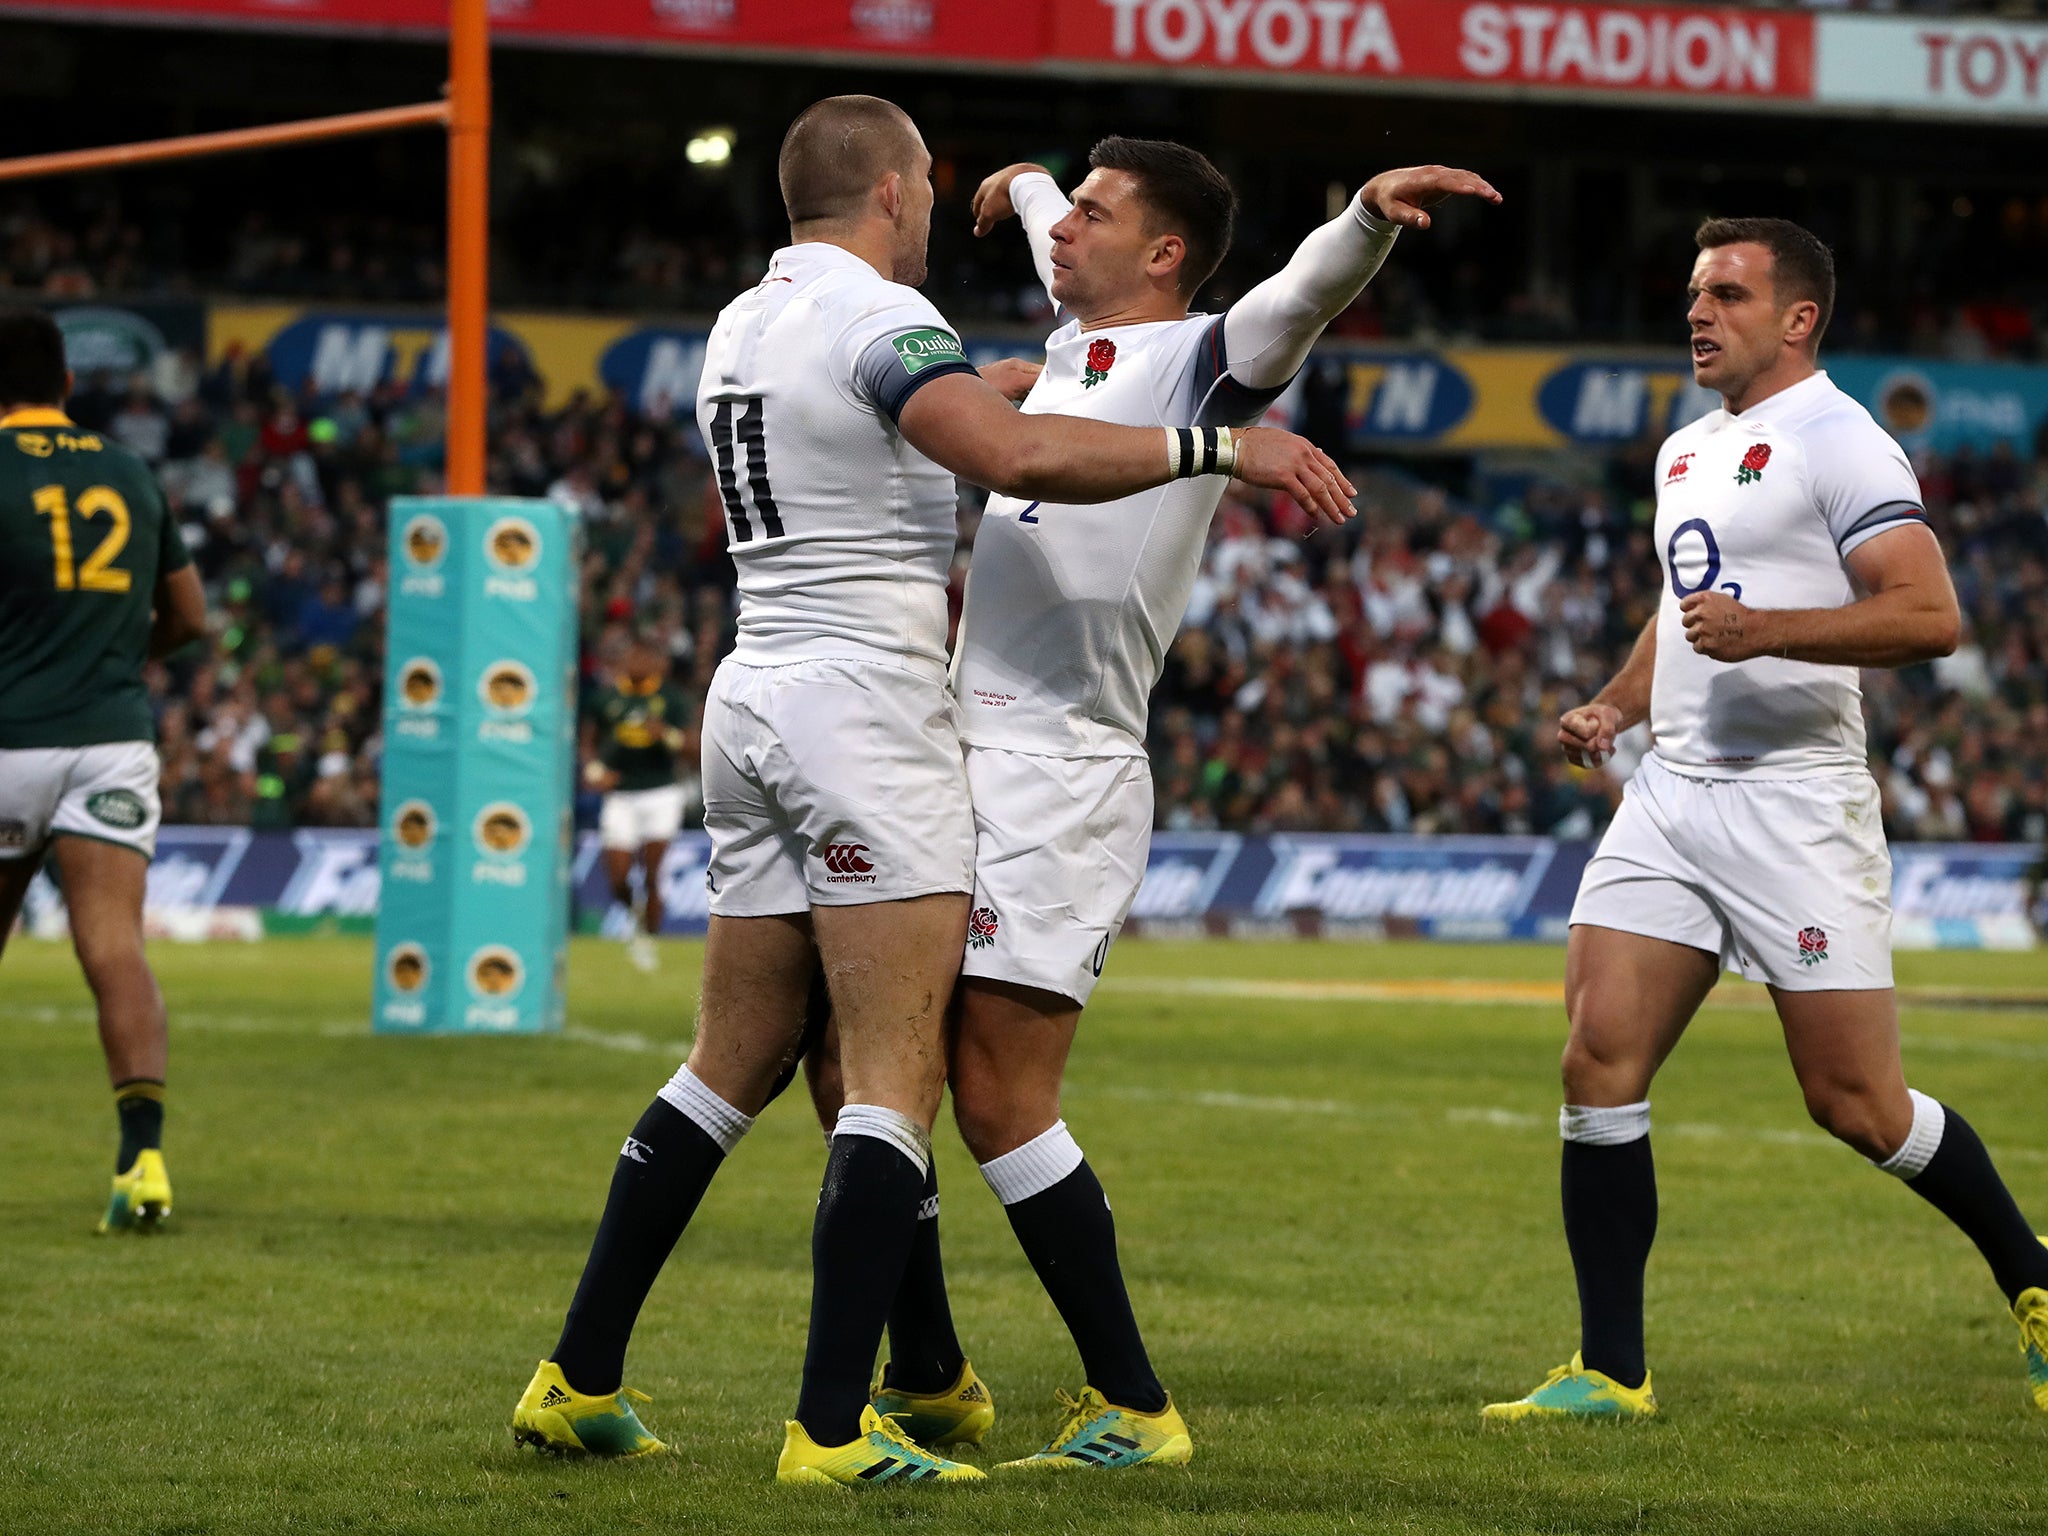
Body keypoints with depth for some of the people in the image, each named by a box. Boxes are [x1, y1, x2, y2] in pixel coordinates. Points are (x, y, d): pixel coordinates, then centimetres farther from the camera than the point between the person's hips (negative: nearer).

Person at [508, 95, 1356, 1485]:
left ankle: (578, 1382, 16)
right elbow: (1012, 454, -29)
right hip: (868, 705, -9)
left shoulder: (743, 325, 15)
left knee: (735, 1064, 15)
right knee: (899, 1081, -8)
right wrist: (1217, 449, -26)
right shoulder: (879, 316, -12)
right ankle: (832, 1432, -15)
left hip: (755, 691, 9)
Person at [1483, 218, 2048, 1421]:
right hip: (1672, 791, 8)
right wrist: (1613, 708, 17)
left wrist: (1768, 629, -25)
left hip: (1795, 803, -8)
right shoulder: (1687, 452, 19)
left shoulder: (1838, 443, -8)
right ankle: (1612, 1371, -1)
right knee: (1600, 1061, -5)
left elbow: (1931, 617, -18)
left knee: (1856, 1101, -5)